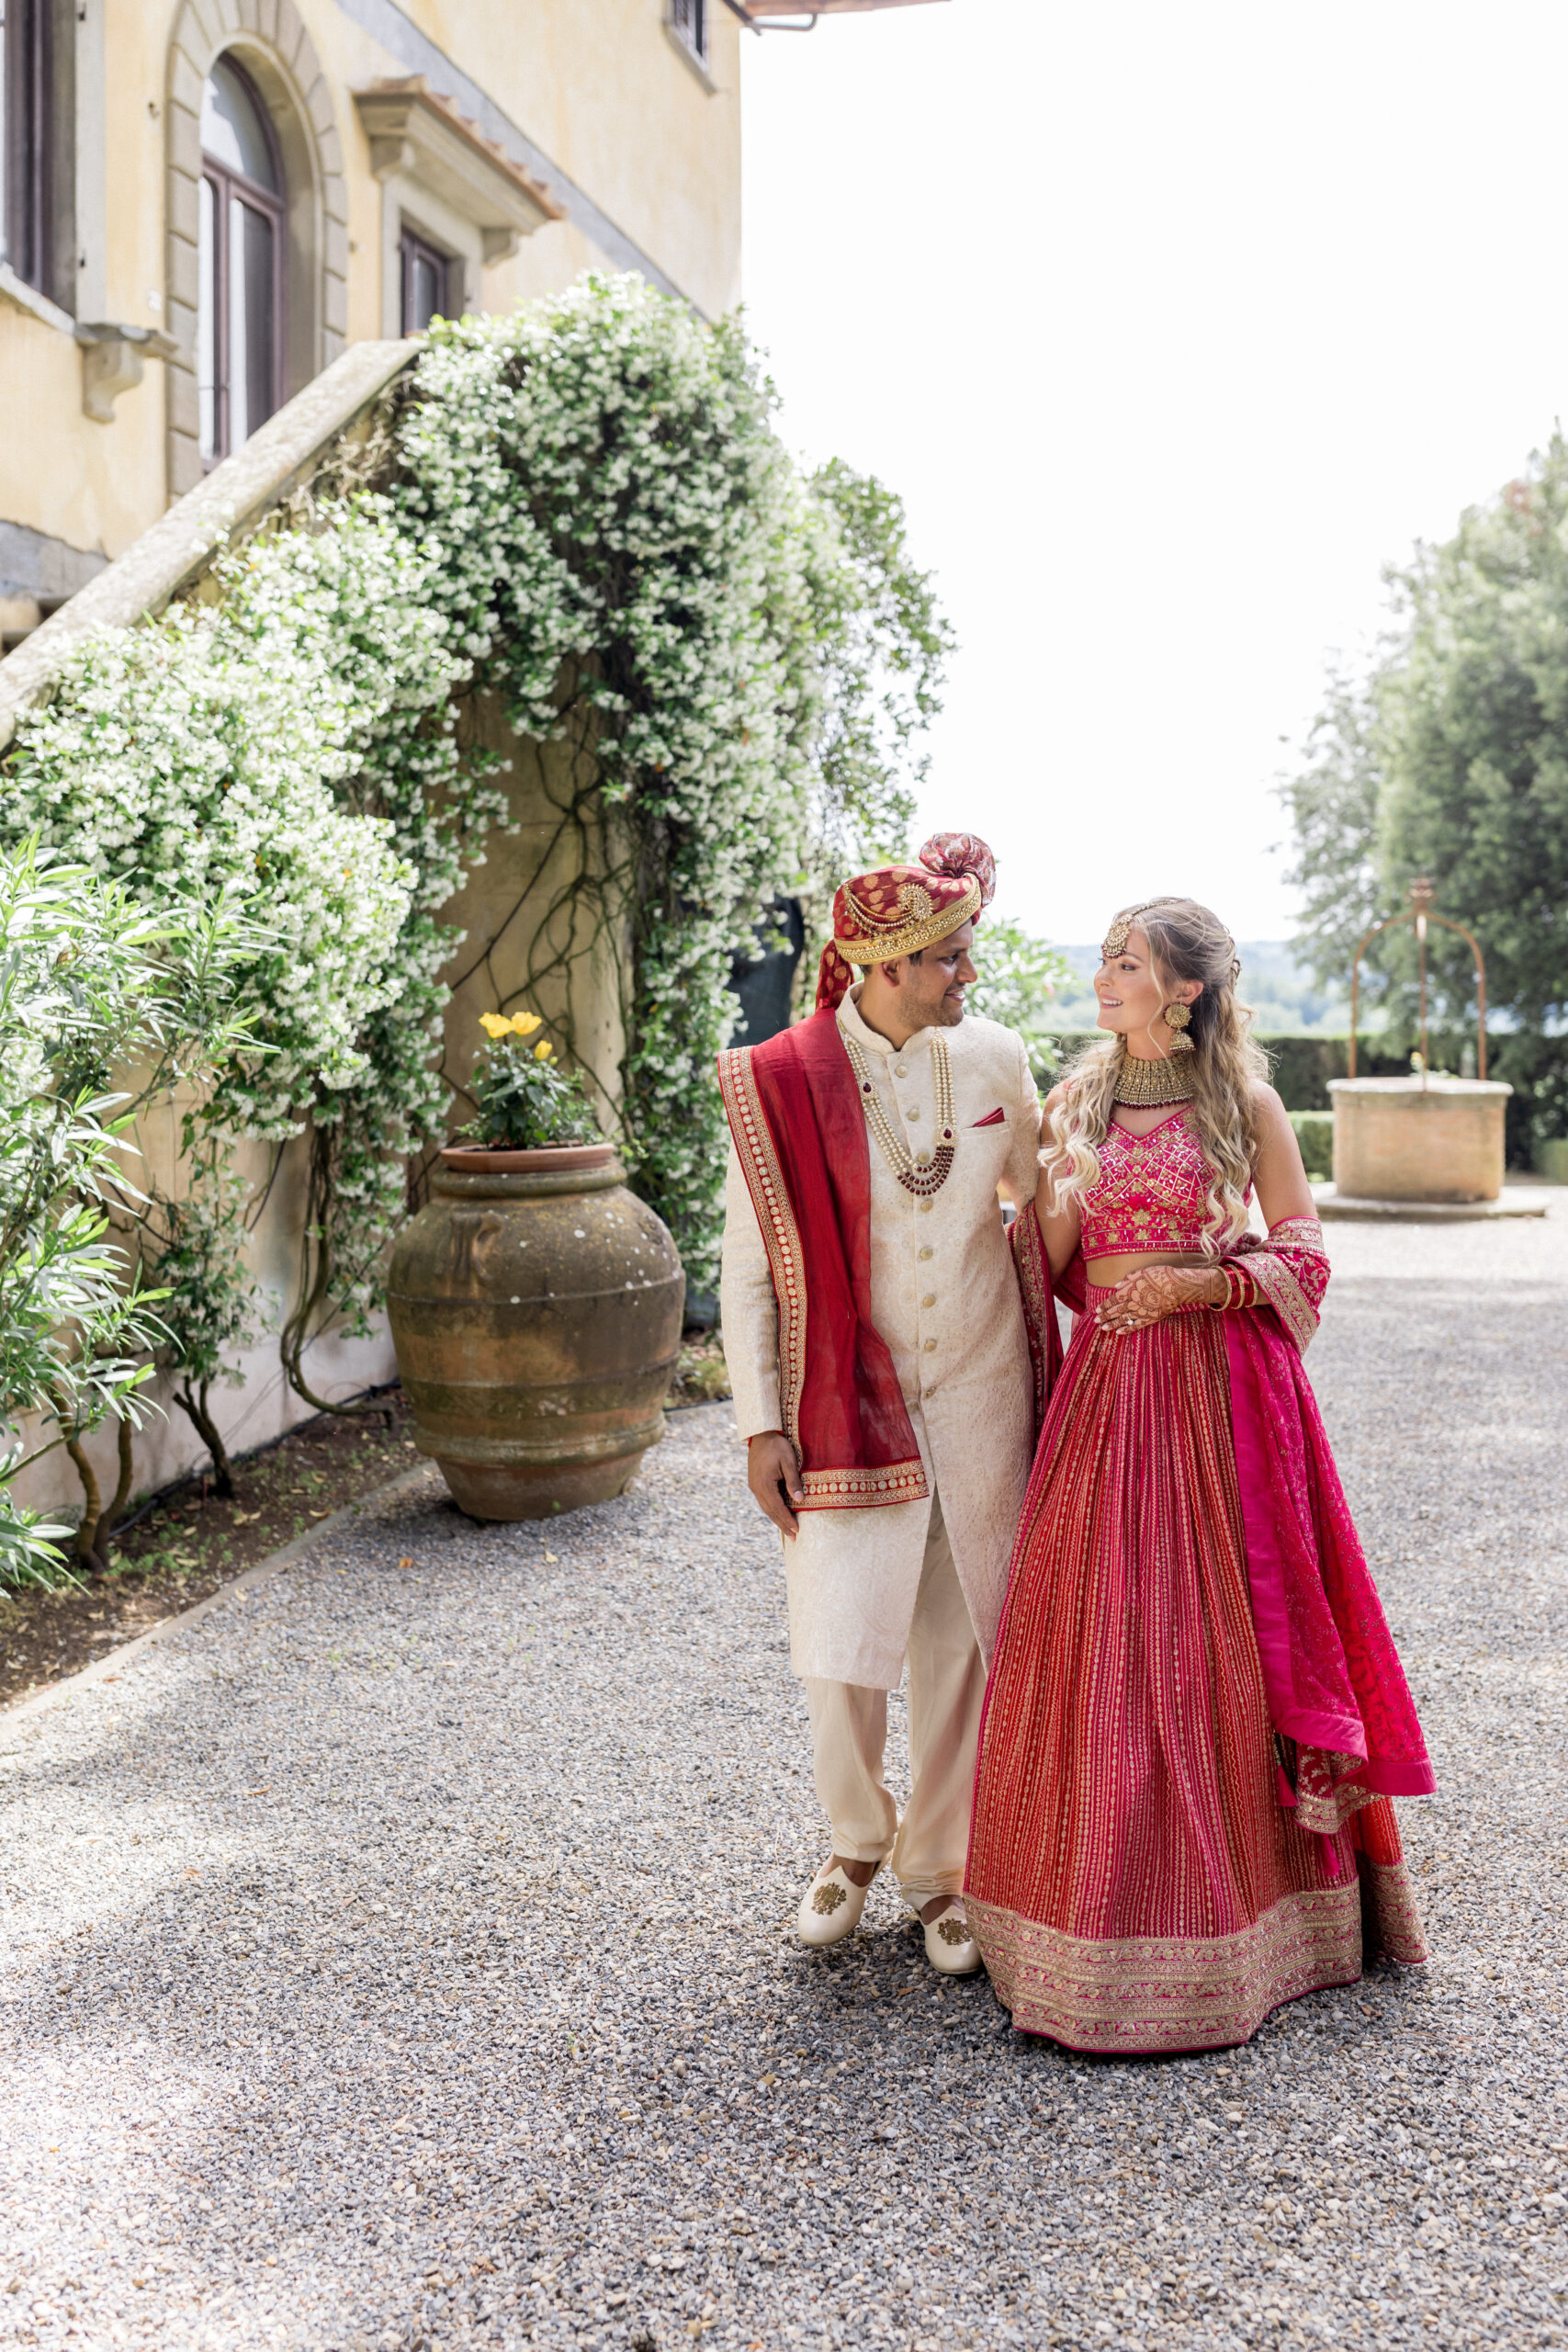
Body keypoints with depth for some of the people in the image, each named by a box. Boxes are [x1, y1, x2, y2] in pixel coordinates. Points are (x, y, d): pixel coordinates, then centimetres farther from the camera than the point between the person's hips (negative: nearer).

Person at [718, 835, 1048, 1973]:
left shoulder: (994, 1058, -2)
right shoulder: (783, 1083, -10)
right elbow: (749, 1269, -4)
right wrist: (761, 1425, -7)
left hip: (978, 1389, 2)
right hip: (848, 1399, -2)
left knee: (963, 1636, 8)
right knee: (845, 1644, -2)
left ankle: (944, 1865, 26)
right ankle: (858, 1838, 27)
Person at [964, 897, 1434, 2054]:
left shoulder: (1245, 1103, -3)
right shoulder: (1076, 1101, 9)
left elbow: (1302, 1256, -2)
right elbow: (1051, 1263, 13)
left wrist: (1196, 1283, -14)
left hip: (1221, 1384, -4)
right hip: (1107, 1383, 4)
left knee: (1220, 1627, 1)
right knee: (1101, 1629, 4)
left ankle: (1238, 1888, 15)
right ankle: (1113, 1891, 18)